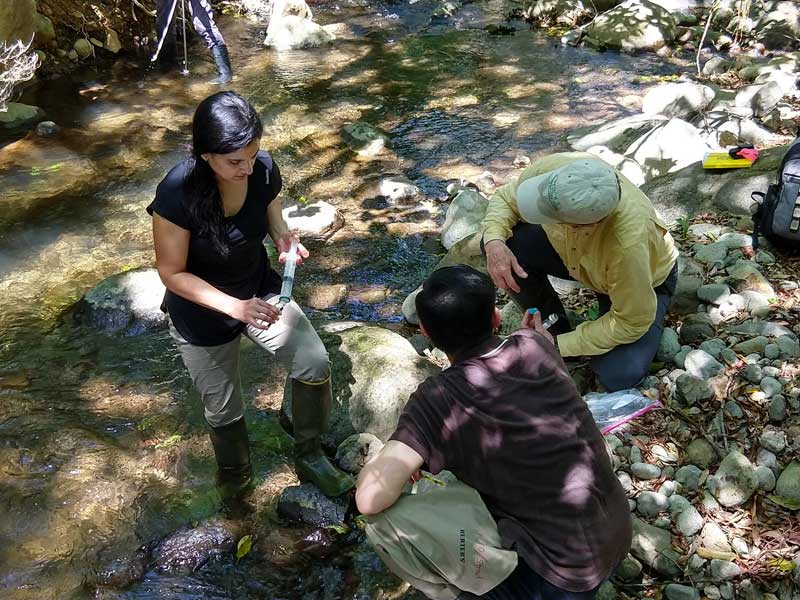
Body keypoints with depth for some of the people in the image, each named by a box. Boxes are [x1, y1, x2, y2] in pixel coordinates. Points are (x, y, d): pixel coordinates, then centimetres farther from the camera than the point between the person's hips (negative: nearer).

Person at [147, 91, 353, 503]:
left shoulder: (263, 169, -18)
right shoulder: (177, 194, -31)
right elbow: (173, 273, -22)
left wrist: (286, 240, -25)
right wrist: (234, 306, -34)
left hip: (261, 291, 3)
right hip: (202, 313, -3)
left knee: (315, 366, -15)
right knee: (223, 410, 15)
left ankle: (309, 457, 13)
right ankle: (234, 478, 48)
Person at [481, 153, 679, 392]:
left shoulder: (628, 242, -44)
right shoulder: (550, 168, -33)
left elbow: (631, 324, -29)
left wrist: (558, 346, -23)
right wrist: (494, 242, -32)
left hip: (647, 277, -4)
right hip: (576, 255, 5)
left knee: (619, 377, -24)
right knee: (508, 243, -21)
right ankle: (554, 327, 2)